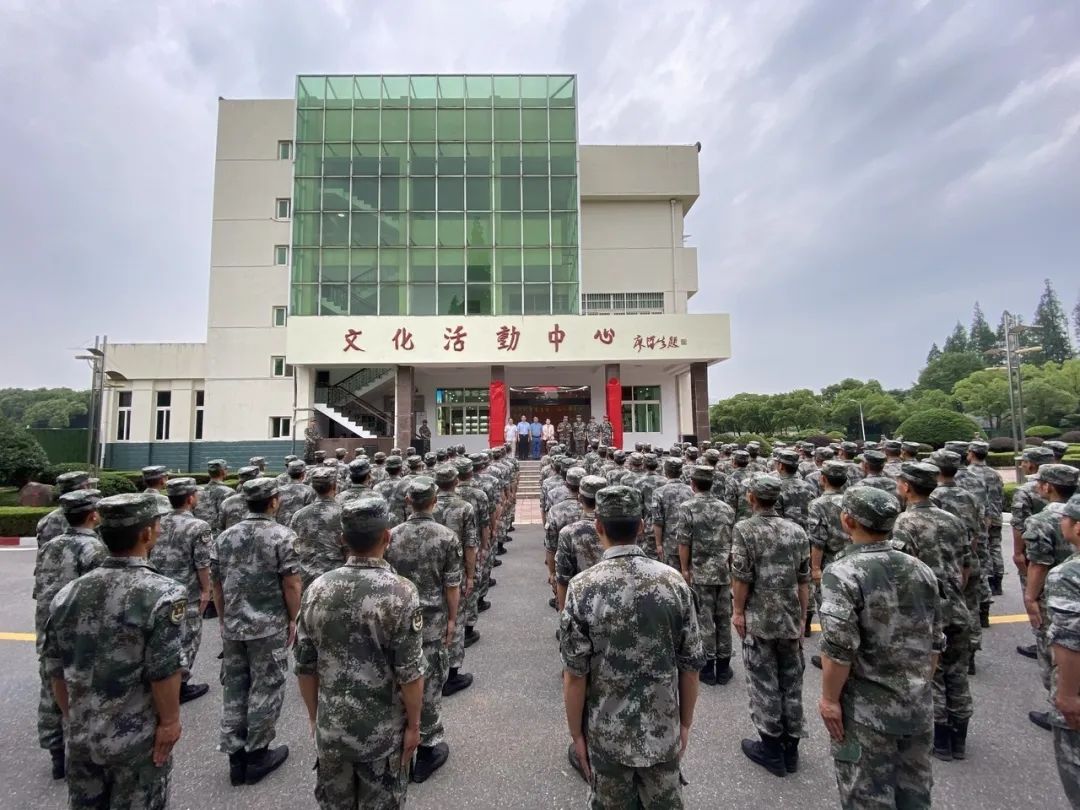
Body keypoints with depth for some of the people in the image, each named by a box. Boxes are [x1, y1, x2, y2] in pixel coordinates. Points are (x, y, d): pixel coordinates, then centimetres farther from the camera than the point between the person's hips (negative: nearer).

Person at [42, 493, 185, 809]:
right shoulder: (162, 593, -22)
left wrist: (73, 717, 18)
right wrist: (169, 721, -5)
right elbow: (163, 672, -20)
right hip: (138, 738, -5)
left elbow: (55, 669, 5)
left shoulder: (68, 593, -4)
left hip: (81, 734, 5)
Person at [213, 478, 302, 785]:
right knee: (265, 688, 8)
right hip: (269, 626, -5)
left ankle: (235, 755, 25)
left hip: (233, 626, 5)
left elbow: (216, 583, 9)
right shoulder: (283, 536, -14)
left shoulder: (225, 537, 3)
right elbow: (291, 584, -16)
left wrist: (225, 619, 20)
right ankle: (257, 754, 20)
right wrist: (292, 620, -3)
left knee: (233, 688, 16)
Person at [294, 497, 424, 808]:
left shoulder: (317, 589, -9)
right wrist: (413, 725, -3)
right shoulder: (400, 592, -22)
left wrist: (314, 716, 13)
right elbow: (410, 672, -18)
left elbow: (304, 667, -1)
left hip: (331, 727, 4)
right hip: (383, 730, -3)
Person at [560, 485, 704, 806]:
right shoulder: (673, 580, -12)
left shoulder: (583, 587, -19)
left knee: (612, 803, 20)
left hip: (608, 734, -2)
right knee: (665, 802, 22)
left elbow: (575, 674, -14)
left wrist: (576, 734, 0)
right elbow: (691, 664, -4)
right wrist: (685, 723, 9)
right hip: (663, 731, 2)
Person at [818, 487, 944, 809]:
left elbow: (839, 649, -23)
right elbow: (935, 642, 8)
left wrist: (829, 699, -11)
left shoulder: (842, 573, -20)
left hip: (866, 710, -6)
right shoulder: (921, 570, 0)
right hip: (917, 706, 6)